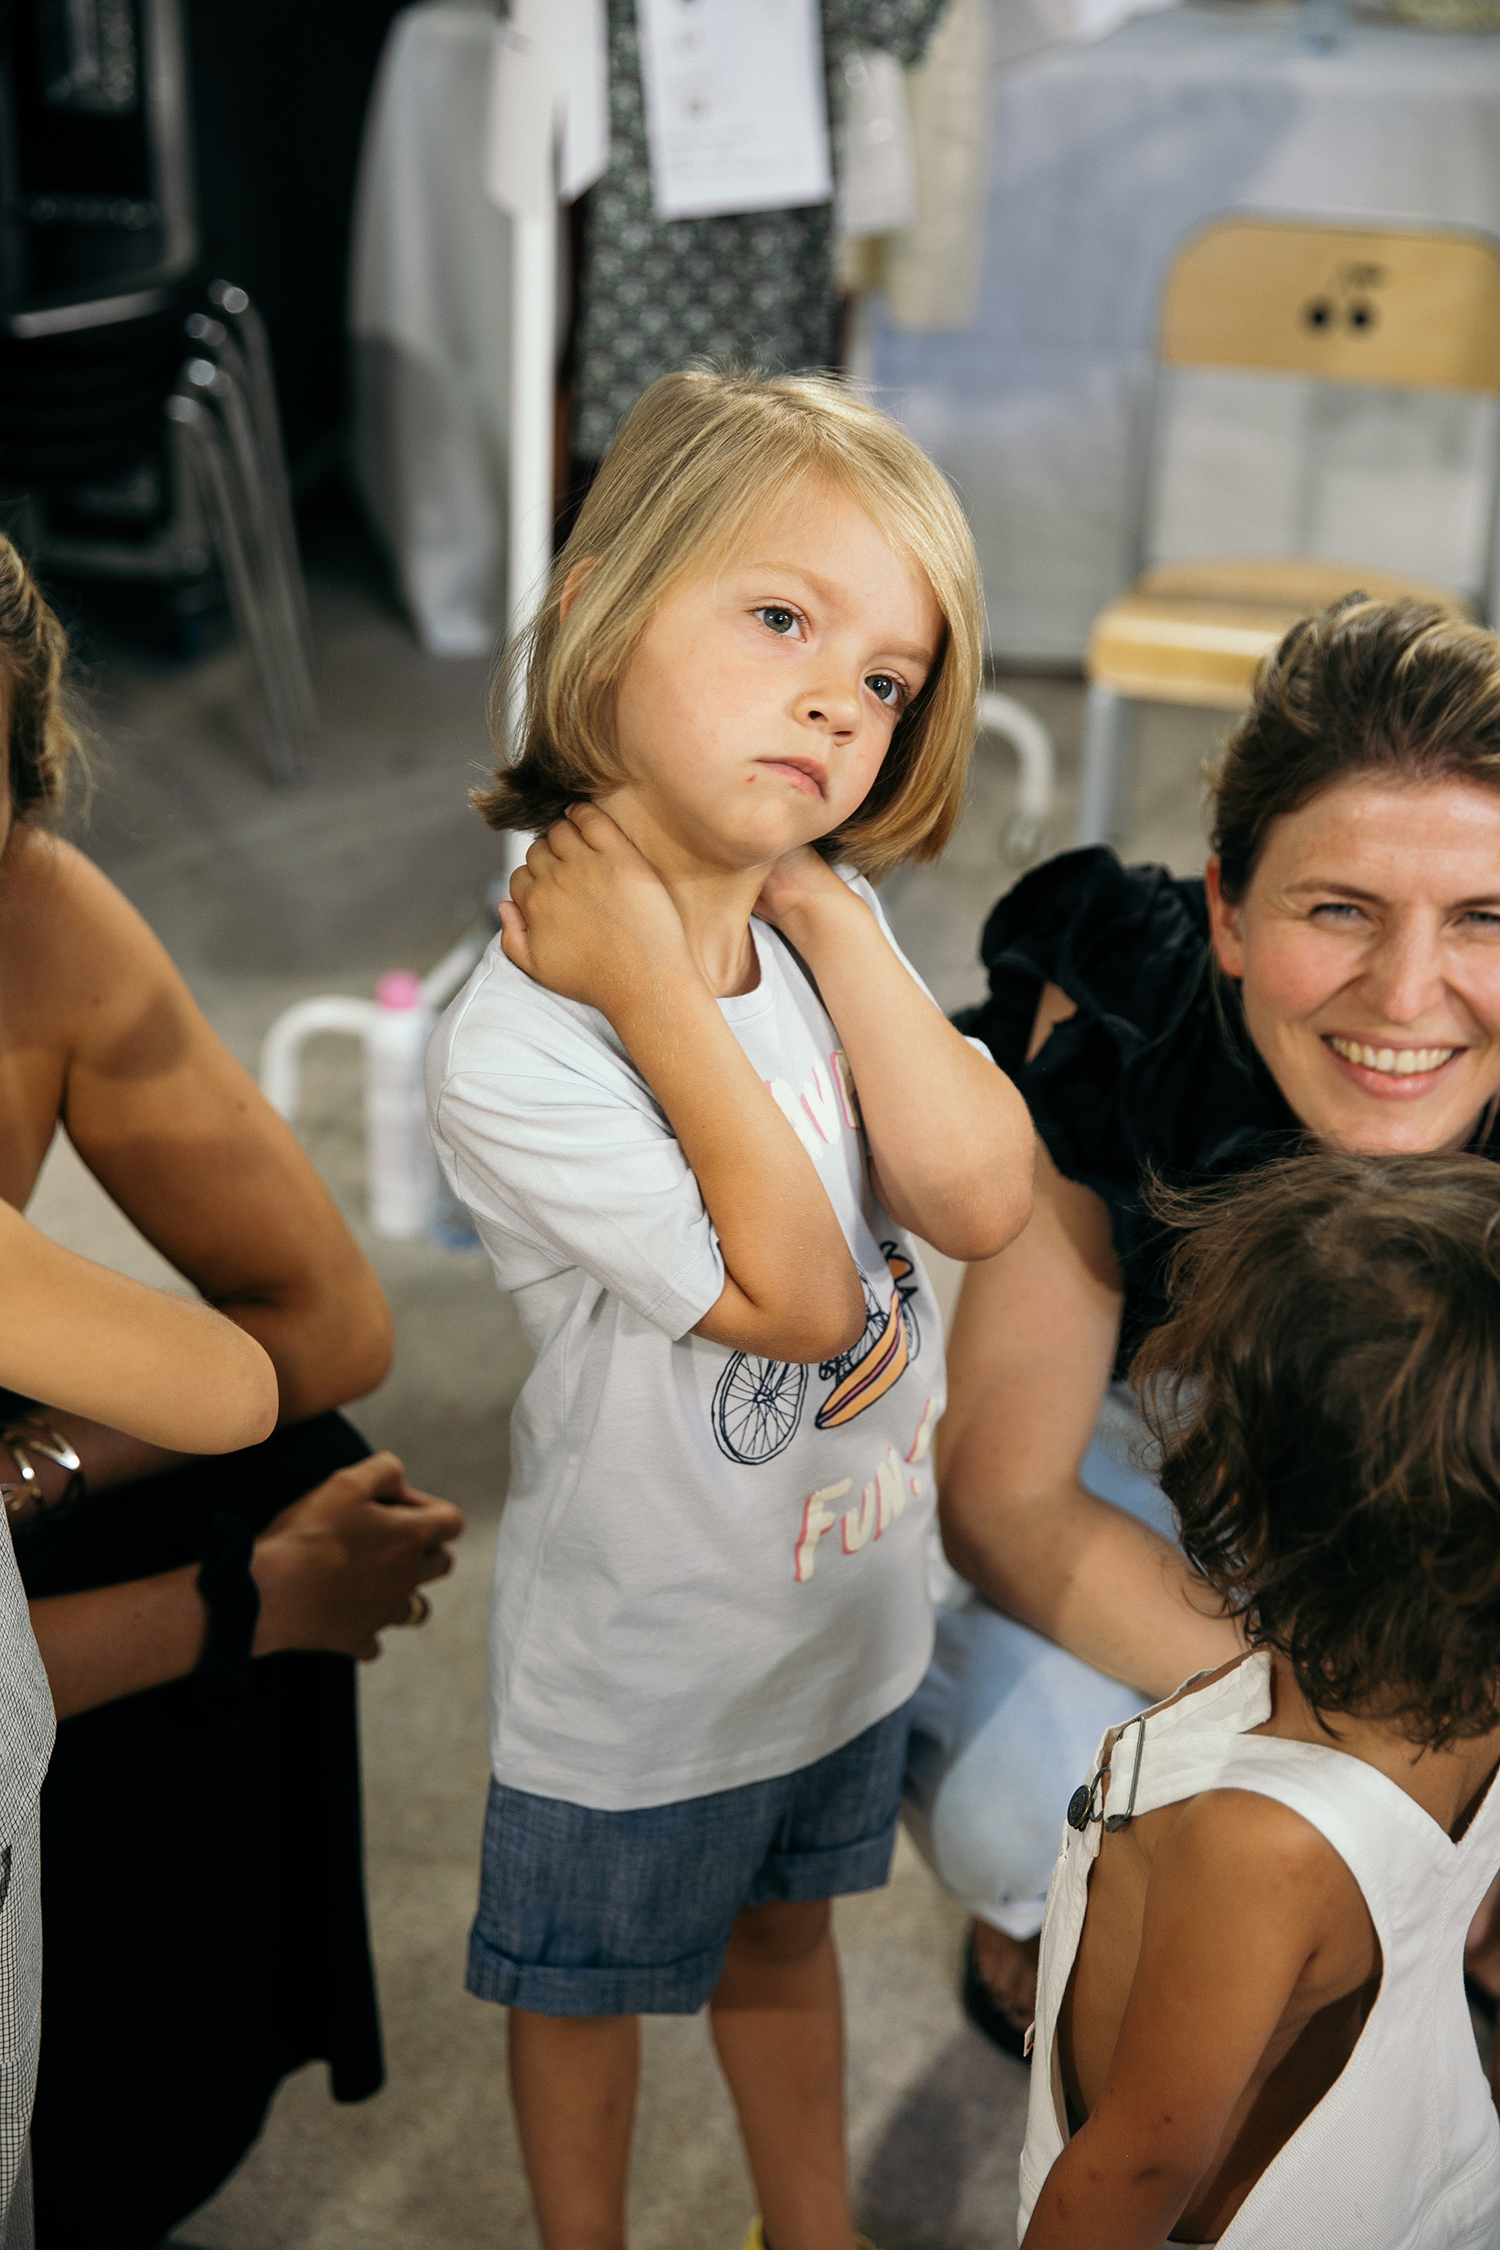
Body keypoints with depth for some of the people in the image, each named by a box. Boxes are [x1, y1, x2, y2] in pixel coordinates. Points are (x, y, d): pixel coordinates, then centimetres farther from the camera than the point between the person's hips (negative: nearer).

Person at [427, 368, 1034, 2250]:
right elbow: (799, 1296, -28)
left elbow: (983, 1200, -20)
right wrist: (658, 991, -35)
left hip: (851, 1608, 6)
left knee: (781, 1931, 29)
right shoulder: (513, 1050, -31)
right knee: (586, 1990, 21)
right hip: (638, 1672, -5)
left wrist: (833, 912, -24)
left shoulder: (823, 928, -11)